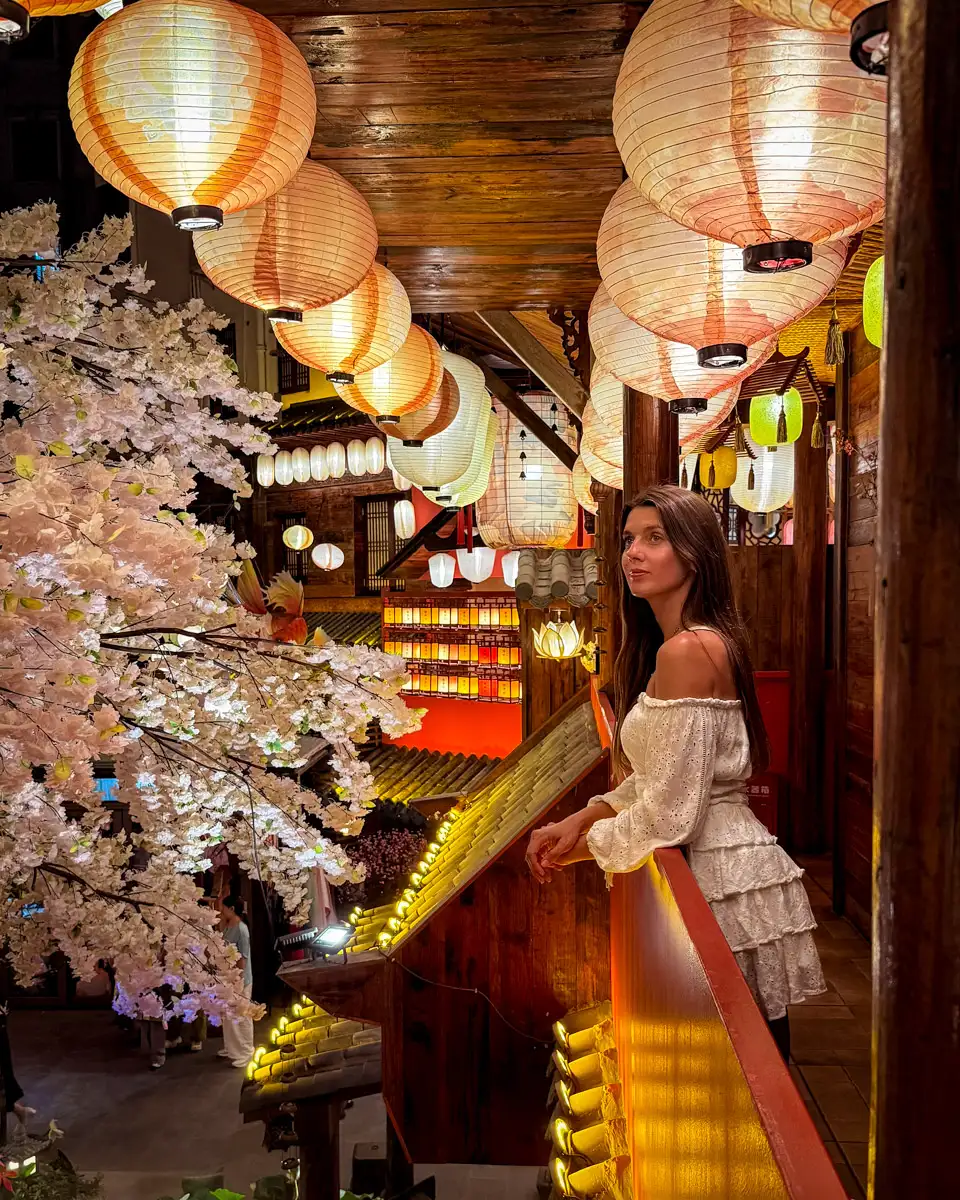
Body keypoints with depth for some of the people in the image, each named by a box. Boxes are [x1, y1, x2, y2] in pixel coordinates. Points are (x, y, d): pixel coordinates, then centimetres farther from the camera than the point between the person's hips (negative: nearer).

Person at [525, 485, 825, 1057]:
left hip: (726, 882, -10)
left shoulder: (686, 650, -21)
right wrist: (579, 820, 4)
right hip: (733, 866, 10)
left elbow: (670, 813, -23)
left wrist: (589, 845, -6)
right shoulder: (710, 641, 11)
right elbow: (656, 777, 15)